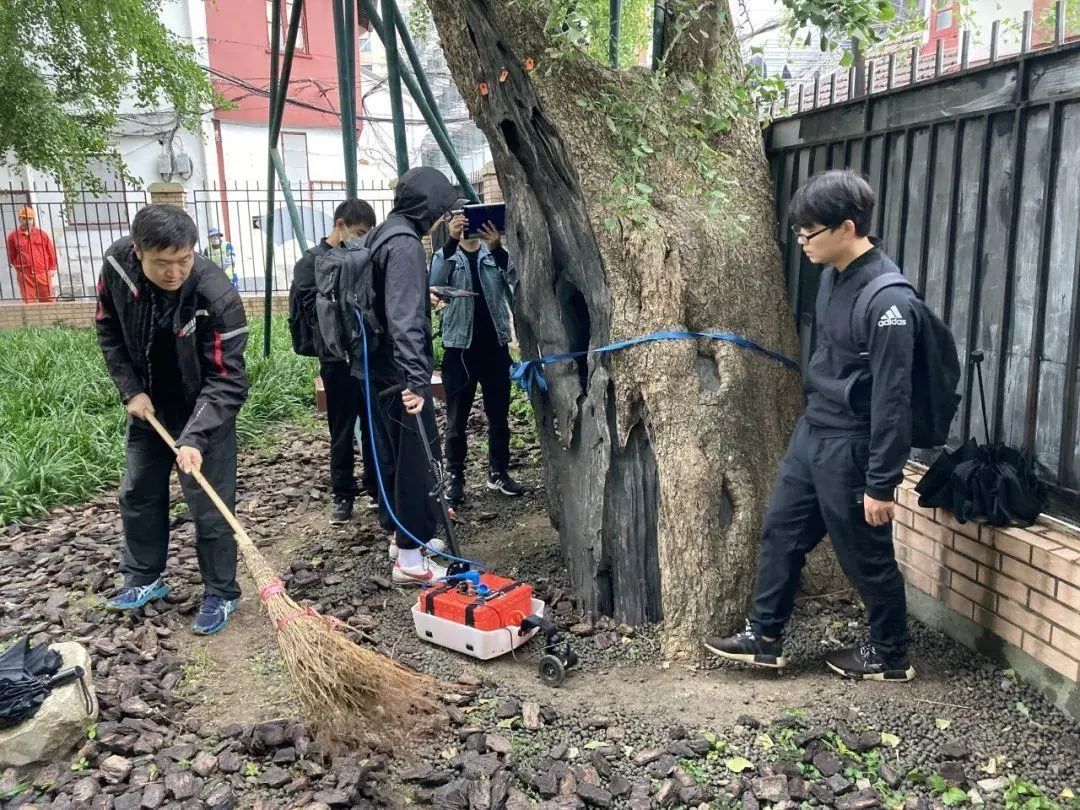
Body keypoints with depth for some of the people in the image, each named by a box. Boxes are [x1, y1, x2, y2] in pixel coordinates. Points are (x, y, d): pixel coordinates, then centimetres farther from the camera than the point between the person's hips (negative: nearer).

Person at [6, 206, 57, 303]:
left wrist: (51, 268, 6)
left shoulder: (42, 234, 6)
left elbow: (51, 252, 9)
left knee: (48, 301, 4)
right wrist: (17, 268, 8)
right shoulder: (13, 236, 4)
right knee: (29, 303, 1)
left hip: (43, 273, 0)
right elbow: (11, 256, 12)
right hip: (24, 276, 0)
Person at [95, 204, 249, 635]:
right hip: (147, 407, 5)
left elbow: (226, 381, -29)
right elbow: (108, 329, 0)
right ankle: (144, 579, 37)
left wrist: (195, 437, -38)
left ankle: (221, 594, 19)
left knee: (210, 509, 0)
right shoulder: (117, 264, -18)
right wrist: (130, 389, -8)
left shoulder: (218, 297, -33)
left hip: (204, 414, -5)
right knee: (137, 495, 17)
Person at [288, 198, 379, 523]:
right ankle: (343, 494, 18)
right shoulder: (313, 261, -3)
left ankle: (375, 486, 25)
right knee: (342, 429, 6)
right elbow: (315, 307, -14)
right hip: (338, 357, -4)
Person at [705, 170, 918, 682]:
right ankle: (763, 638, 29)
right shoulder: (834, 276, 4)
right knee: (781, 531, 15)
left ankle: (890, 656, 30)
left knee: (866, 557, 8)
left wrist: (881, 483, -20)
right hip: (812, 433, 9)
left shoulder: (888, 299, -24)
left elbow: (892, 399, -23)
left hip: (850, 448, -9)